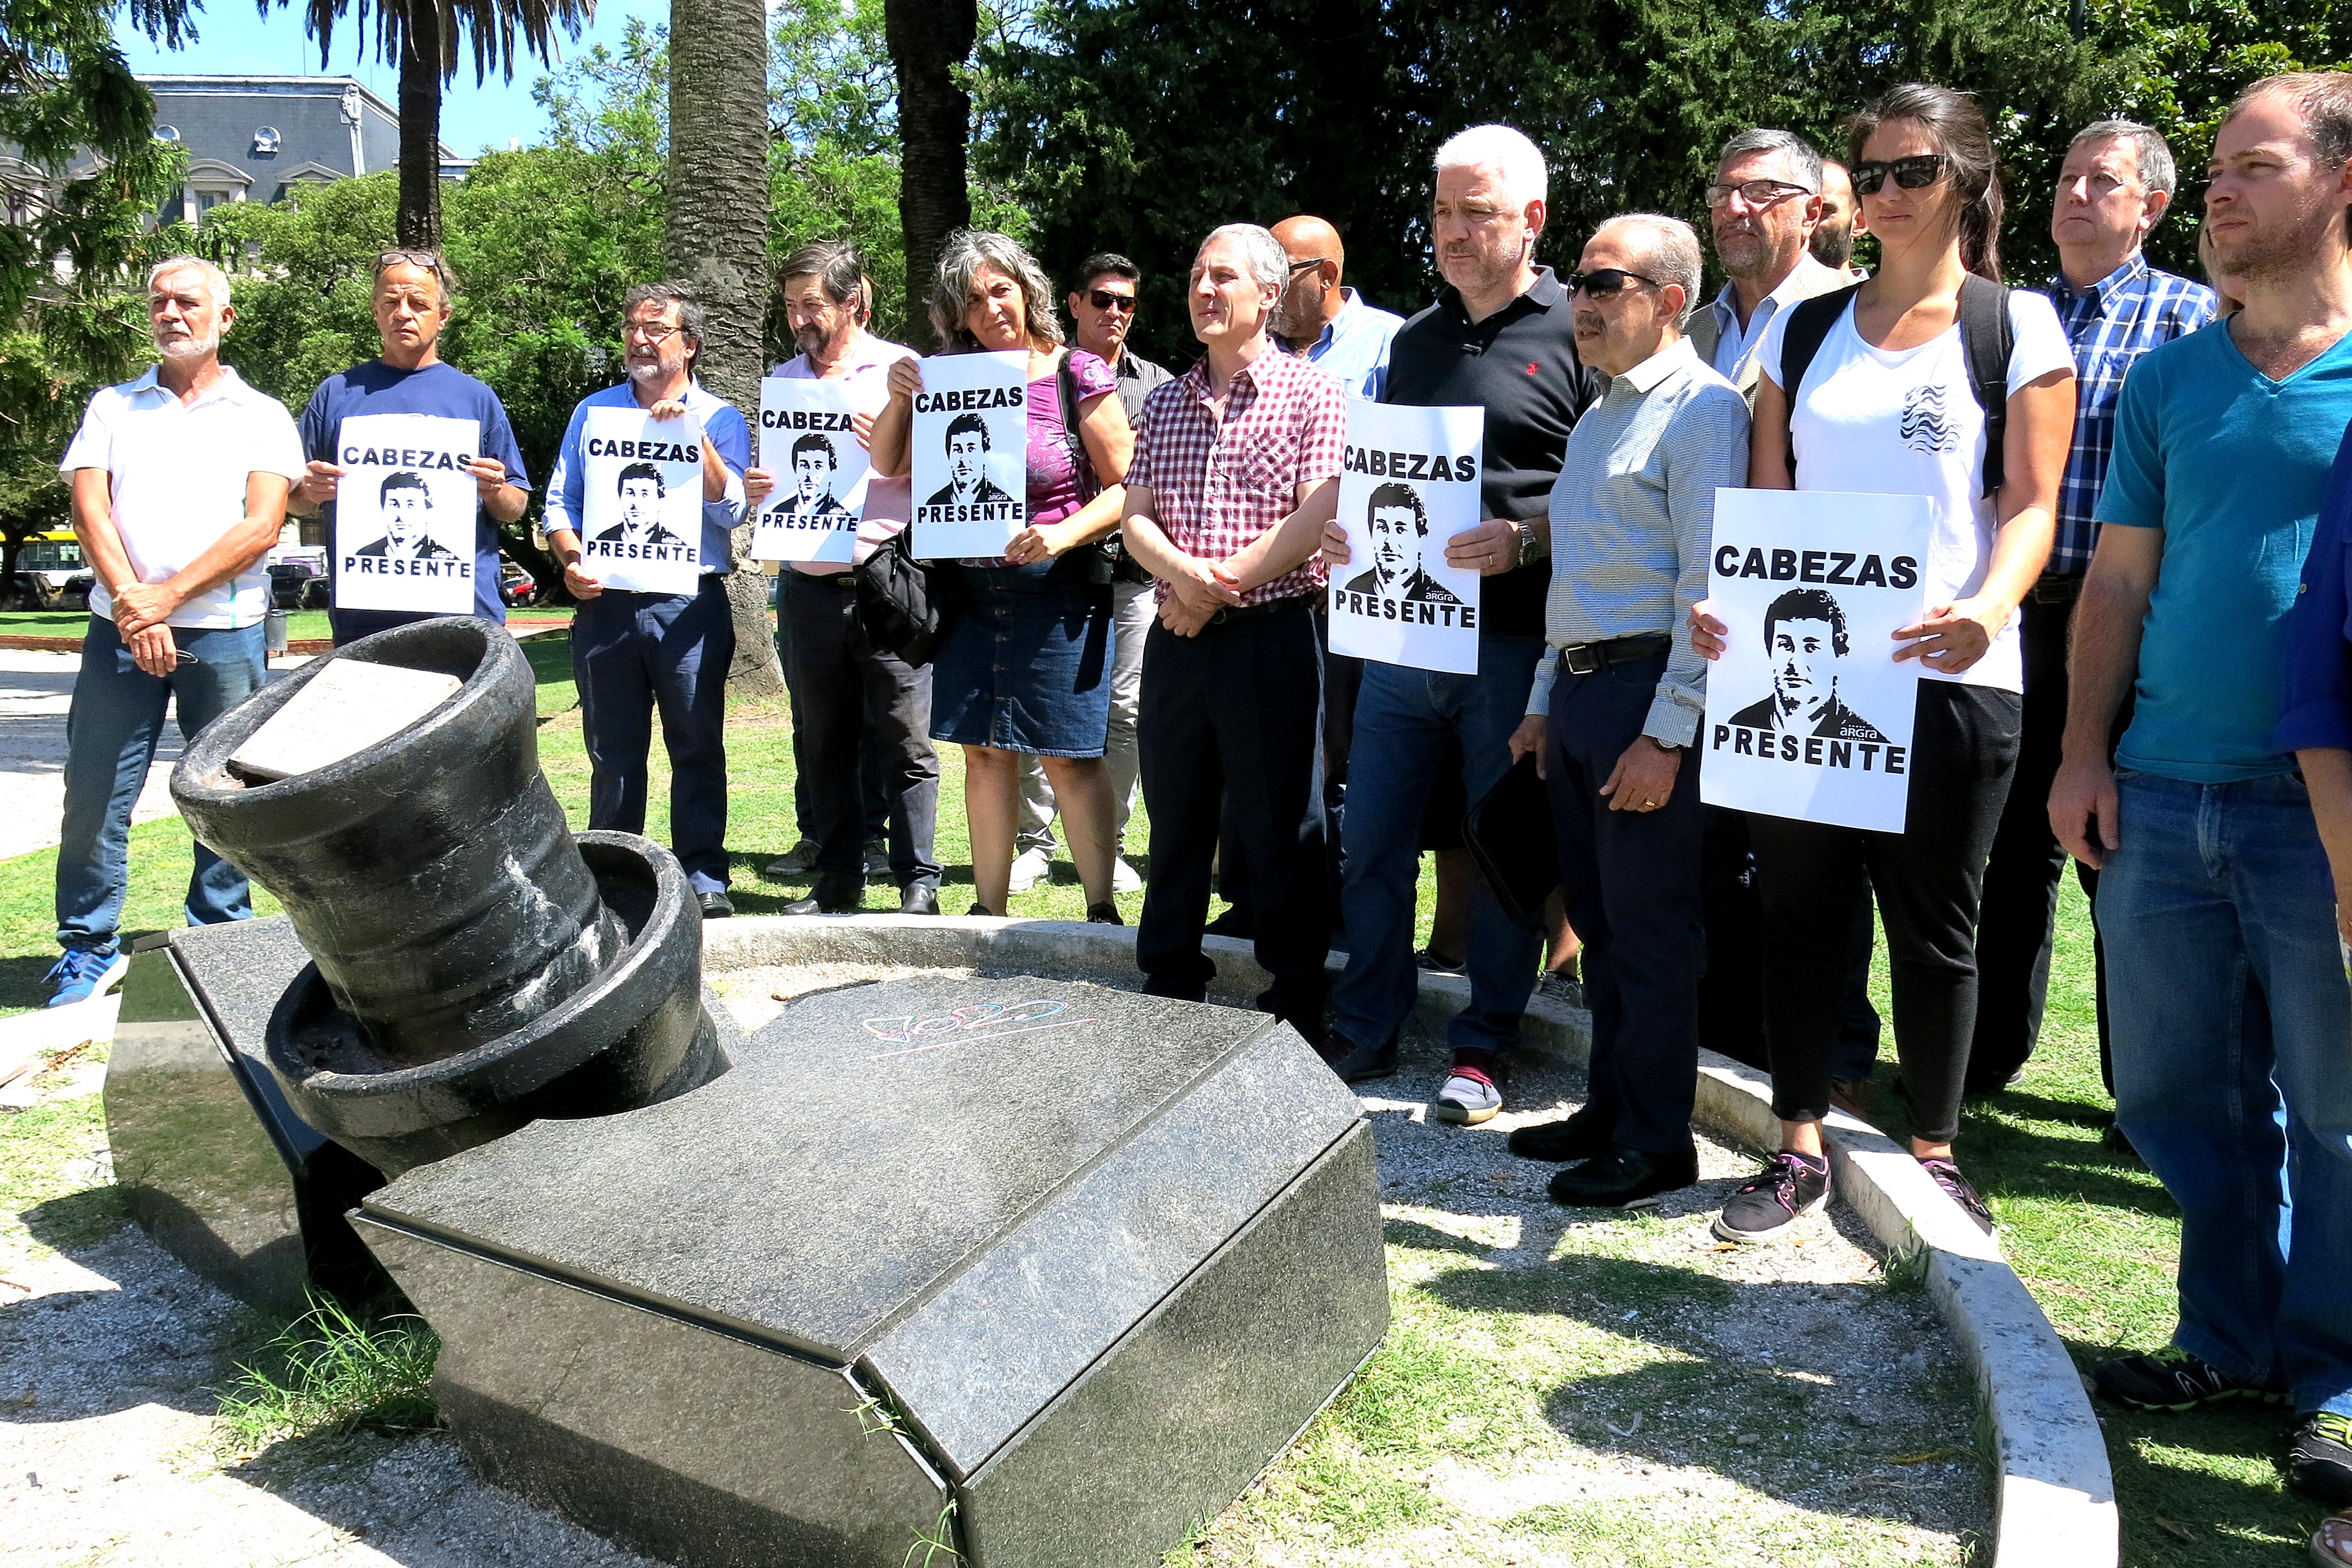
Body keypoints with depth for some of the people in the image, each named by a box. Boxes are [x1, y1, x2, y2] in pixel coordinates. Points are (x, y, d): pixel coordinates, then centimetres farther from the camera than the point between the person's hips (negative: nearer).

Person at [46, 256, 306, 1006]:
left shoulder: (262, 416, 8)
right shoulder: (112, 407, 15)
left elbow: (261, 527, -4)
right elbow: (90, 509, 3)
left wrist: (168, 595, -12)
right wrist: (130, 603, -12)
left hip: (225, 631, -2)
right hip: (119, 629, 2)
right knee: (95, 790, 0)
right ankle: (90, 947, 12)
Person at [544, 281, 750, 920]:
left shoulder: (718, 418, 8)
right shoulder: (593, 411, 17)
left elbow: (729, 508, -4)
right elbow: (561, 503, 15)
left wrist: (692, 432, -11)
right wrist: (571, 562, -3)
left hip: (689, 603, -2)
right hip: (605, 601, 3)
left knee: (697, 746, -1)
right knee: (612, 749, 6)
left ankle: (704, 876, 5)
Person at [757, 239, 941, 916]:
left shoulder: (901, 370, 2)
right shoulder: (782, 379, 16)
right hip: (809, 589, 5)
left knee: (904, 739, -4)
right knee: (823, 742, 9)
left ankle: (920, 883, 4)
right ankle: (839, 878, 19)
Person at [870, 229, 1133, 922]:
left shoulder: (1077, 375, -5)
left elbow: (1127, 486, -5)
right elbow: (888, 467, 13)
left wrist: (1065, 534, -20)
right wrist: (900, 398, -4)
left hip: (1056, 587, -4)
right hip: (971, 590, 5)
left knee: (1068, 755, -2)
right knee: (985, 751, 9)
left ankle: (1102, 910, 8)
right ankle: (989, 909, 18)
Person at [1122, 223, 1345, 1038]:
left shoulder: (1311, 394, -2)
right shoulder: (1166, 403, 15)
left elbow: (1318, 518, -12)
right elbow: (1135, 516, 9)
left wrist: (1220, 587, -14)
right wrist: (1182, 573, -12)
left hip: (1272, 636, -5)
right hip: (1176, 638, 5)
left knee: (1279, 832, 2)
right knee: (1174, 820, 13)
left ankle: (1295, 1004, 14)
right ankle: (1168, 988, 26)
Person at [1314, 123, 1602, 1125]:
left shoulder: (1576, 333, -1)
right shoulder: (1415, 342, 17)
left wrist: (1527, 538, -20)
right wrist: (1344, 532, 5)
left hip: (1514, 640, -5)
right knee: (1370, 845, 8)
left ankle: (1484, 1048, 20)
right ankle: (1365, 1033, 23)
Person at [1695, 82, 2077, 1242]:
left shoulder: (2018, 324, 4)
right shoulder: (1803, 329, 13)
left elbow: (2031, 503, -3)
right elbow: (1764, 497, 11)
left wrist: (1990, 606, -23)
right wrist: (1723, 597, -8)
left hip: (1948, 672, -3)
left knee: (1933, 927, 8)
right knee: (1802, 911, 8)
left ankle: (1935, 1157, 24)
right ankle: (1800, 1150, 21)